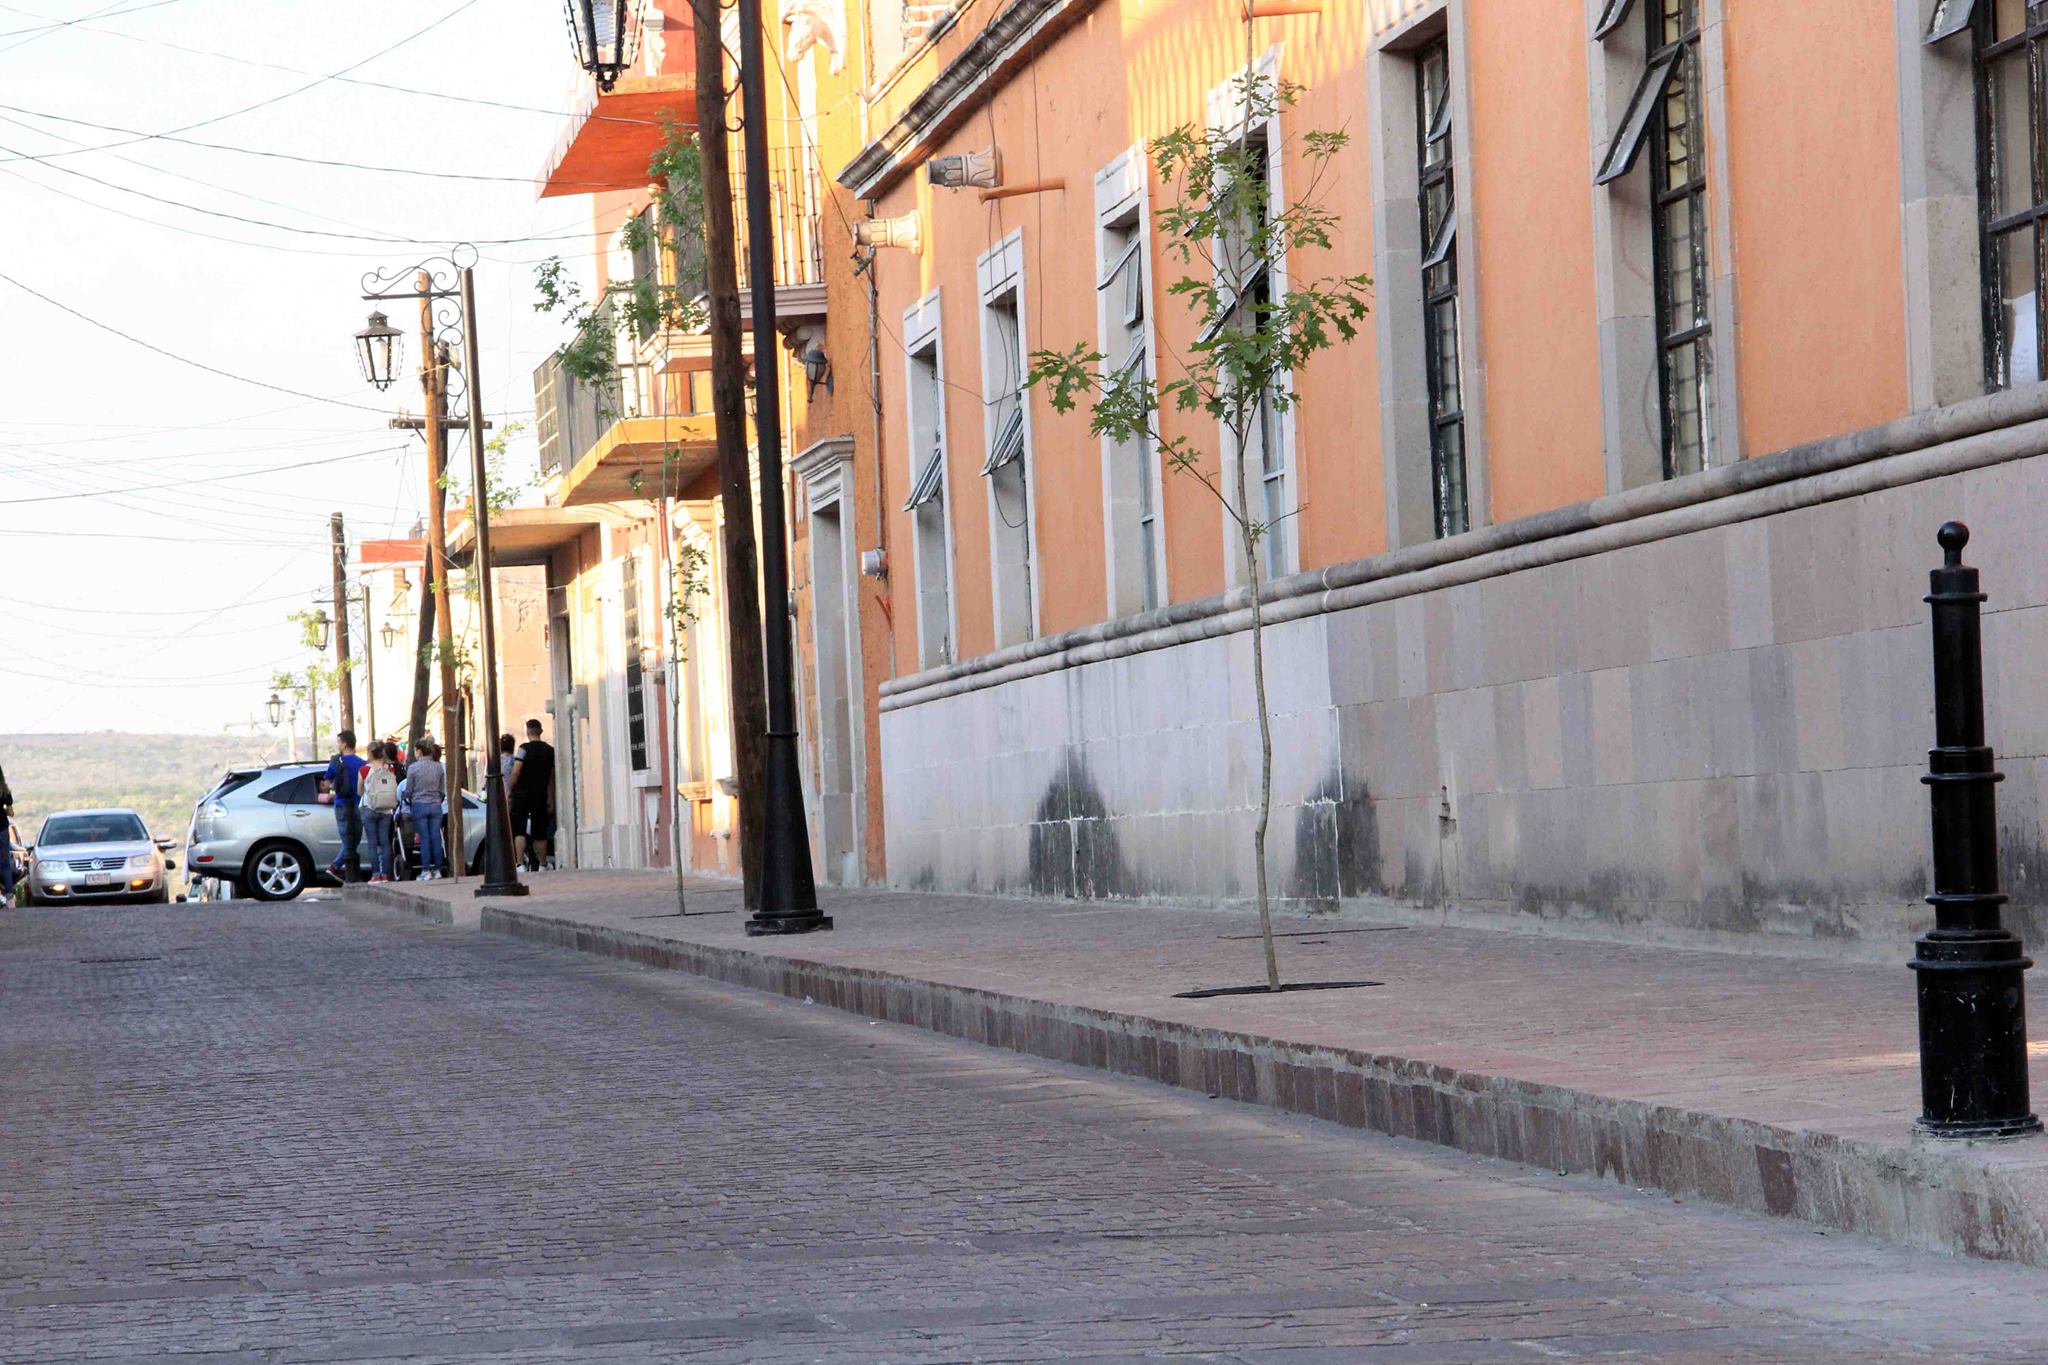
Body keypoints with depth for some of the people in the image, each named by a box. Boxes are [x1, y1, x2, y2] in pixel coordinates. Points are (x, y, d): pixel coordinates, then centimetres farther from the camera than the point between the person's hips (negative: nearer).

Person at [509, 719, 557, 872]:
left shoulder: (525, 749, -8)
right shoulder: (550, 751, 7)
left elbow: (516, 772, -15)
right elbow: (552, 778, 11)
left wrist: (509, 789, -3)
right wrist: (551, 800, 16)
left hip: (522, 794, -4)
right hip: (541, 796, 4)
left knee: (519, 831, -5)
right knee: (540, 834, 10)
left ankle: (520, 864, -16)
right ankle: (542, 864, 12)